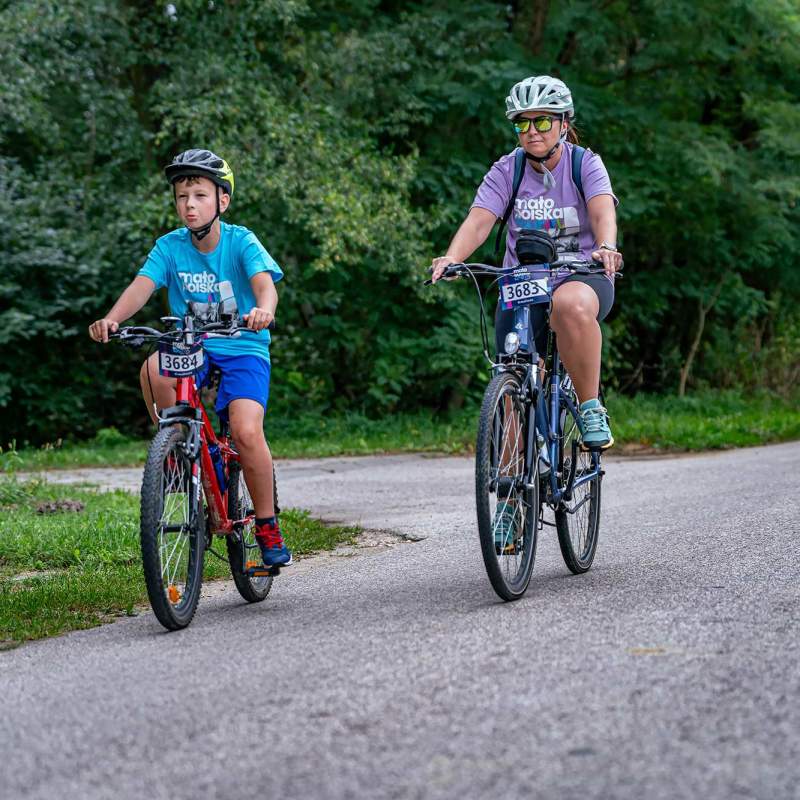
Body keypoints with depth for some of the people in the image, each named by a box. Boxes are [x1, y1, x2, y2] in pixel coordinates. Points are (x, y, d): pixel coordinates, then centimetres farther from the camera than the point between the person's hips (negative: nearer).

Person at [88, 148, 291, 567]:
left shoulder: (241, 241, -10)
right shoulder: (170, 246, -3)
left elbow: (264, 282, -26)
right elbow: (142, 285, -16)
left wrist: (263, 309, -50)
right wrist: (112, 318, -36)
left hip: (242, 348, -3)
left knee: (246, 432, -24)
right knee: (154, 368, -33)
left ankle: (267, 526, -4)